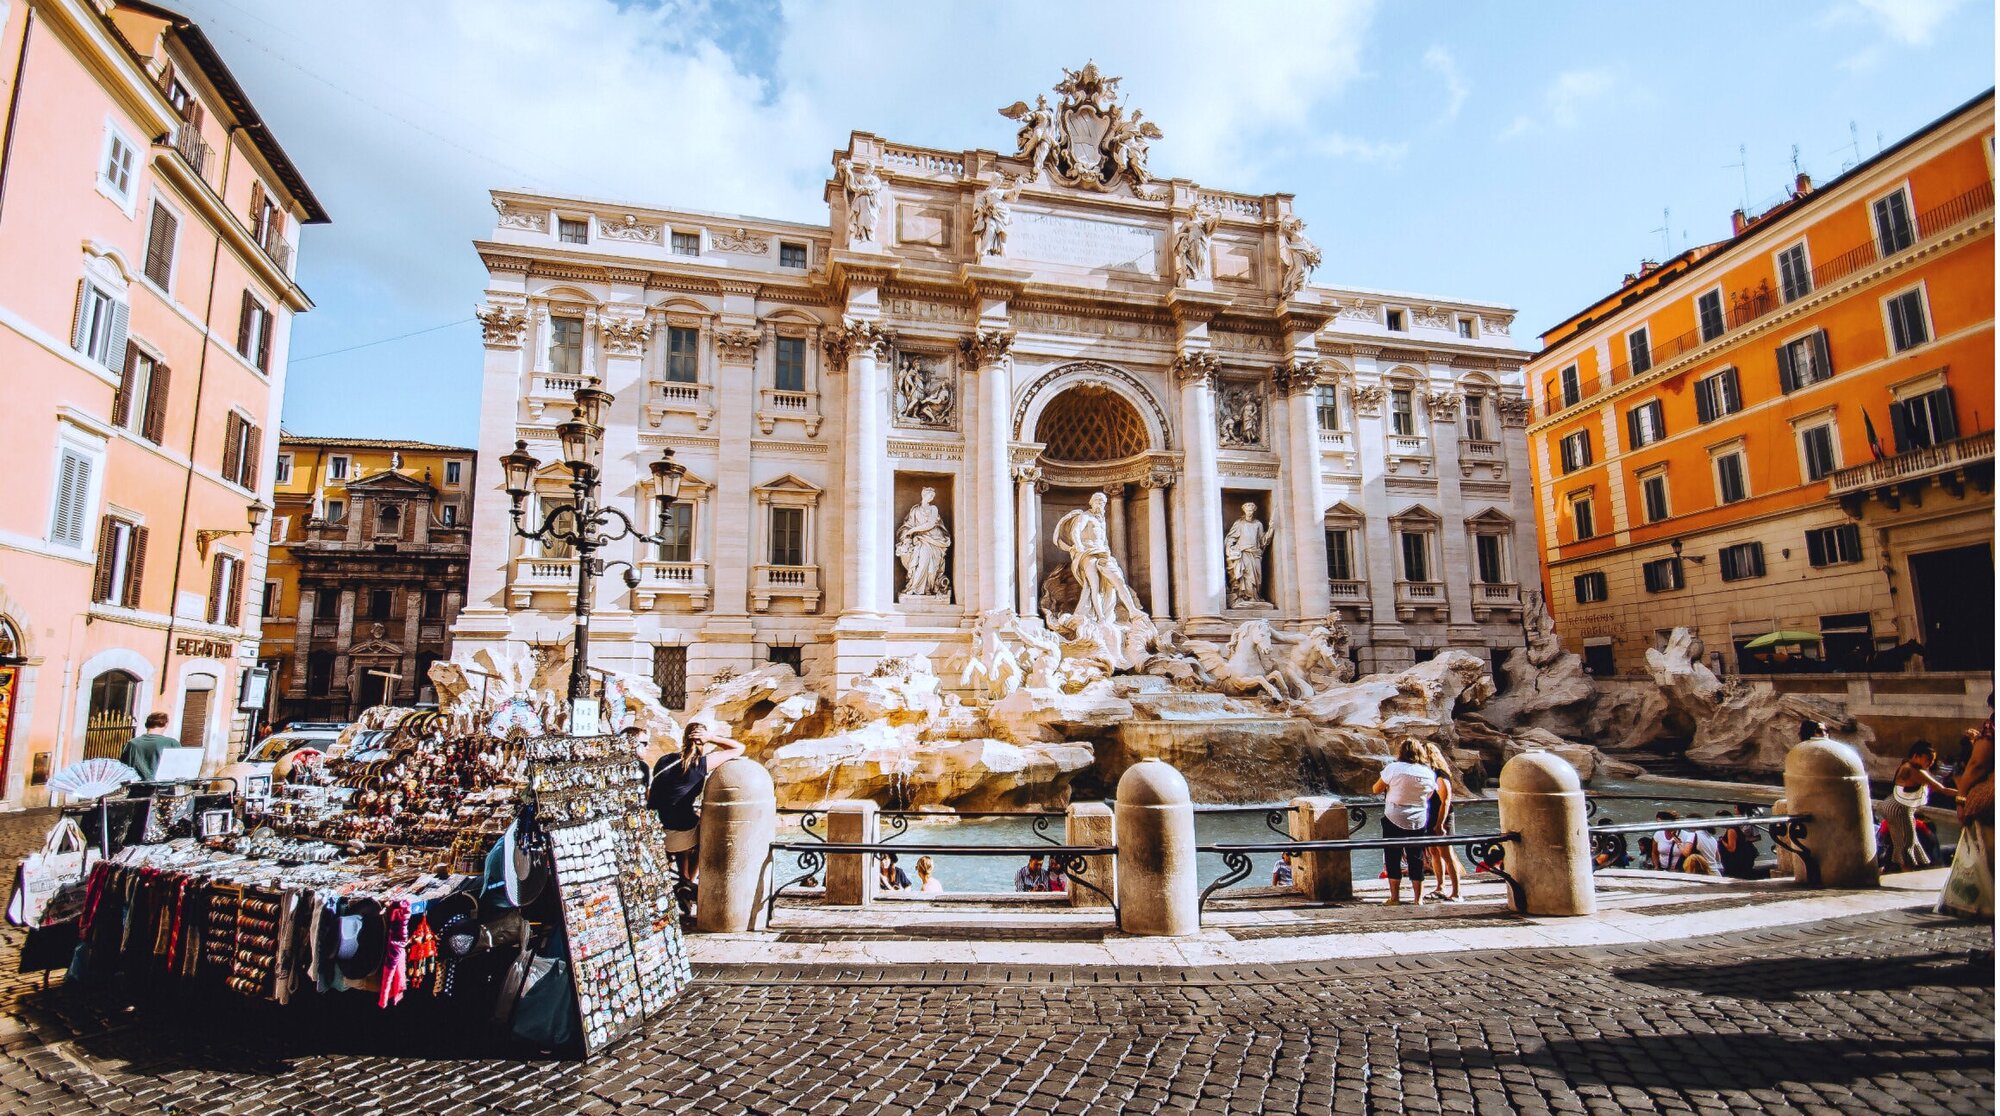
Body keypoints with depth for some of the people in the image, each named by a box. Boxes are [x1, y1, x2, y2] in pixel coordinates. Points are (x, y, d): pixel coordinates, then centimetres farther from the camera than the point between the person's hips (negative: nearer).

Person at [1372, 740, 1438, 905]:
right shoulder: (1429, 773, 0)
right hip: (1418, 822, 3)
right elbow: (1429, 796, 13)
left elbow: (1376, 789, -3)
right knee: (1416, 860, 12)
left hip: (1394, 820, -3)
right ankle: (1418, 899, 15)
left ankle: (1395, 898, 9)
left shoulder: (1393, 768, -12)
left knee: (1393, 859, 6)